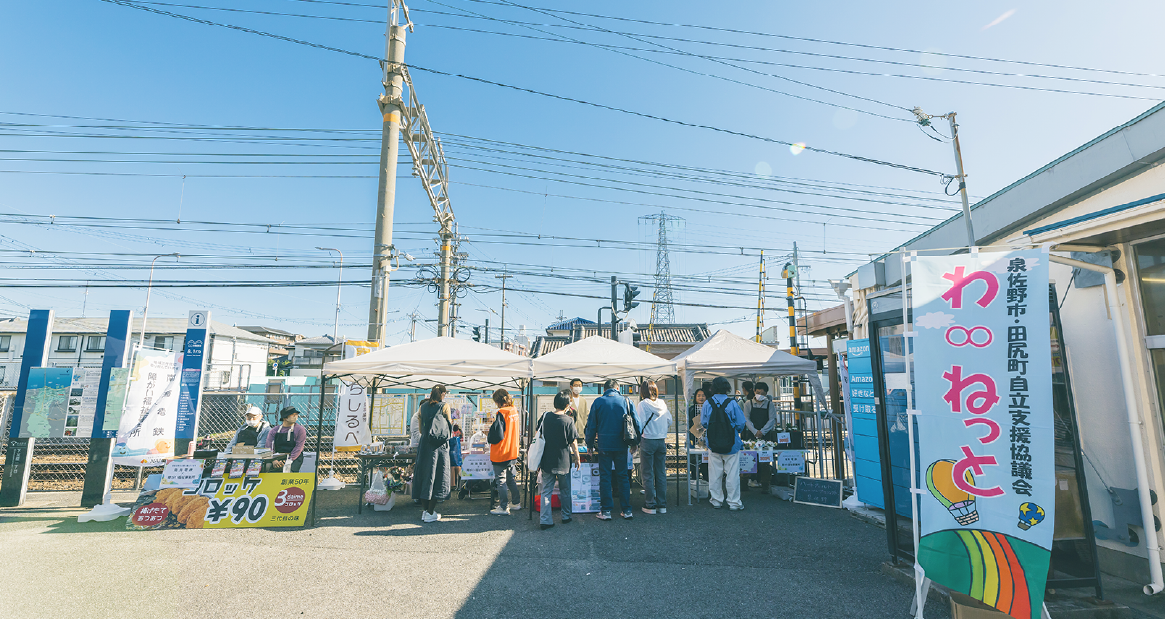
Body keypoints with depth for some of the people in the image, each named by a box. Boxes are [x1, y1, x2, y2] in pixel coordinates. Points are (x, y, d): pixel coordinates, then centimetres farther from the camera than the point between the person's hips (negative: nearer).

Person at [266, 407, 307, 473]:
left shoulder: (300, 429, 2)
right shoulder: (274, 431, 11)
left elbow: (298, 447, -6)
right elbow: (268, 447, 3)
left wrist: (289, 460, -19)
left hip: (294, 457, -3)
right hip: (277, 457, 3)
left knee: (288, 468, -33)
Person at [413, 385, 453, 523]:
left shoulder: (423, 407, 8)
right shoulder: (444, 407, -5)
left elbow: (421, 429, 13)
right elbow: (449, 427, 2)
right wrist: (451, 423, 23)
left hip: (424, 444, 5)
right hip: (439, 445, -4)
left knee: (424, 474, 11)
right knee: (437, 475, 2)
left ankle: (424, 510, 17)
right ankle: (430, 513, 2)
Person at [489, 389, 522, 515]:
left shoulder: (501, 413, -20)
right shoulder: (515, 412, 4)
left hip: (501, 453, -8)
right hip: (513, 452, 8)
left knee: (500, 481, 3)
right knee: (511, 479, 19)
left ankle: (503, 507, 9)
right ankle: (516, 503, 28)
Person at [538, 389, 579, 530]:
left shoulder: (545, 418, -4)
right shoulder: (568, 420, -15)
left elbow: (539, 438, 6)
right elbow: (573, 443, -10)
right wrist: (577, 458, 4)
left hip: (547, 461, 2)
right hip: (563, 462, -2)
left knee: (546, 491, 9)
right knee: (565, 491, 16)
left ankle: (545, 520, 8)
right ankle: (566, 516, 28)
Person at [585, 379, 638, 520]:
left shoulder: (598, 402, -1)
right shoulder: (625, 401, 1)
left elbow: (591, 425, 3)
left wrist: (590, 444, 11)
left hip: (604, 445, -1)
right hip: (621, 445, 1)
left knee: (605, 477, 6)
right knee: (623, 476, 9)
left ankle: (606, 511, 9)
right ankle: (627, 510, 13)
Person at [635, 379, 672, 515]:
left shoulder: (642, 405, -10)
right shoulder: (663, 404, 3)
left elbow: (640, 425, -14)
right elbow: (669, 422, 9)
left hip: (648, 441, -5)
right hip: (662, 441, 5)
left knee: (648, 475, 4)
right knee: (661, 474, 11)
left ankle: (651, 505, 8)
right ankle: (662, 505, 16)